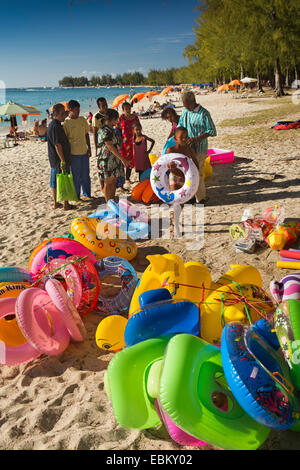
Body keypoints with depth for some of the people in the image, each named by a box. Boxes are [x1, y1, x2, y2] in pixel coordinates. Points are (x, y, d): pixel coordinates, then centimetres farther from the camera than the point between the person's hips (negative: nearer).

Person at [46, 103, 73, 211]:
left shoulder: (52, 124, 13)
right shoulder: (56, 126, -19)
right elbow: (57, 145, -23)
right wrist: (63, 161, -22)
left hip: (53, 159, 10)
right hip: (60, 159, -10)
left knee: (54, 181, 14)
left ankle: (55, 203, 24)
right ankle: (66, 205, 6)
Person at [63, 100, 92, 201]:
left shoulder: (83, 119, 8)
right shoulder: (66, 122, -8)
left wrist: (89, 148, 11)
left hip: (84, 151, 5)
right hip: (74, 153, -5)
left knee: (85, 175, 12)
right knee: (76, 176, 2)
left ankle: (86, 194, 25)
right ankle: (76, 196, 14)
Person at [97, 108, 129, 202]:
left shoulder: (111, 130, 15)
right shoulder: (105, 131, -16)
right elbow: (110, 147, -20)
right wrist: (122, 158, -21)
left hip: (114, 160, 9)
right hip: (107, 161, -9)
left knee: (114, 182, 12)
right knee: (108, 183, -2)